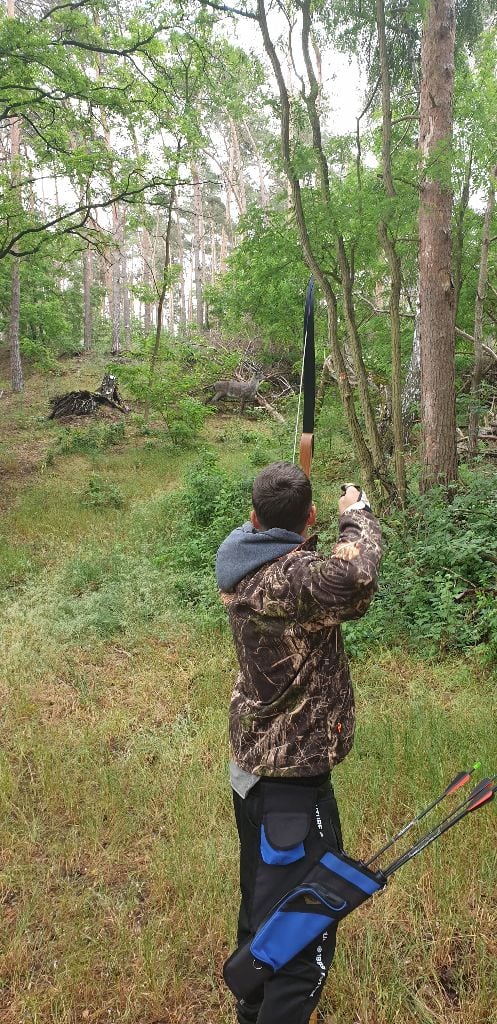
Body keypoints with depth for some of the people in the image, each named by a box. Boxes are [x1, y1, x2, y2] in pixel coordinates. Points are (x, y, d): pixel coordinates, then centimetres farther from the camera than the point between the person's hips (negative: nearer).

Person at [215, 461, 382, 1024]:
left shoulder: (242, 566, -1)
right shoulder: (293, 577, -27)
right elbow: (354, 576, -42)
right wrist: (356, 514, -24)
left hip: (250, 763, 10)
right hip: (293, 775, -10)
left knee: (260, 903, 28)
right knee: (304, 935, 4)